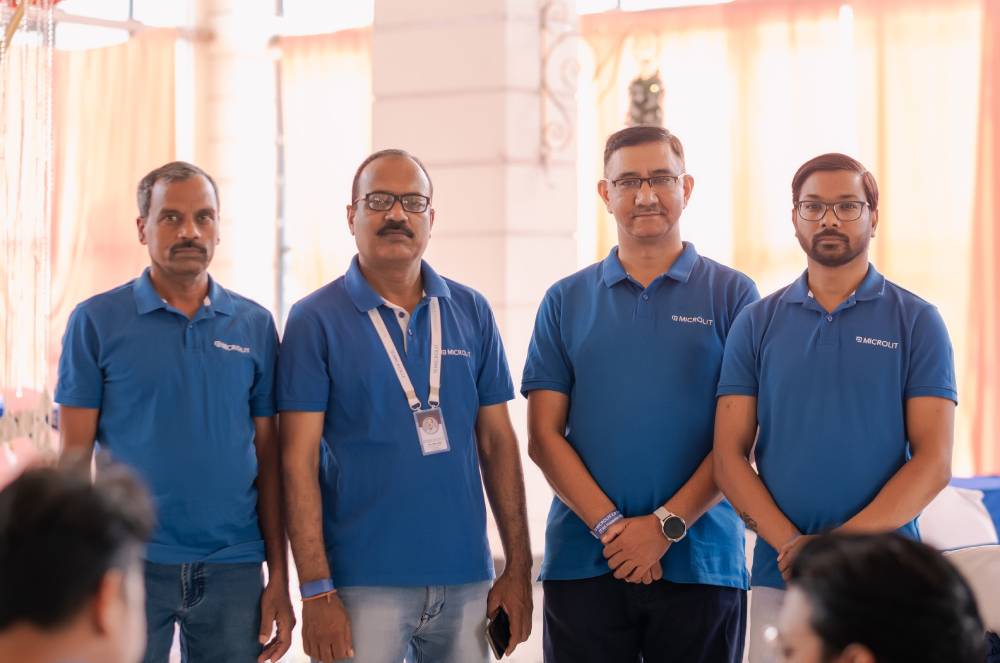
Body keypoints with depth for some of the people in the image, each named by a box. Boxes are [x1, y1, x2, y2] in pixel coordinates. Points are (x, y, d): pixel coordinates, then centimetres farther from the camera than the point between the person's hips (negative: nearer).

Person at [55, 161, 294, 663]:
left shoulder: (255, 326, 7)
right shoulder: (96, 321, 0)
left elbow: (267, 458, 8)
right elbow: (74, 456, 0)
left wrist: (279, 576, 5)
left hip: (233, 569, 2)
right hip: (129, 564, -2)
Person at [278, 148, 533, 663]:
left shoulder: (471, 312, 8)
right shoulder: (315, 321, -2)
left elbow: (498, 443, 9)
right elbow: (299, 461, -6)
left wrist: (518, 567, 4)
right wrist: (316, 591, -12)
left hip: (466, 579, 3)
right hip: (363, 582, -3)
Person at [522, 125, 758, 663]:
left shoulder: (732, 295, 4)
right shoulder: (566, 301, 9)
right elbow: (544, 437, 3)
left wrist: (667, 525, -12)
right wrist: (610, 527, -10)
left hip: (700, 560, -1)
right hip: (582, 562, 1)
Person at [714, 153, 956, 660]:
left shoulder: (917, 322, 2)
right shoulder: (757, 323, 7)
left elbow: (933, 462, -4)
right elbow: (729, 456, 3)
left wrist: (841, 543, -15)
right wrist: (792, 543, -12)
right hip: (779, 577, 1)